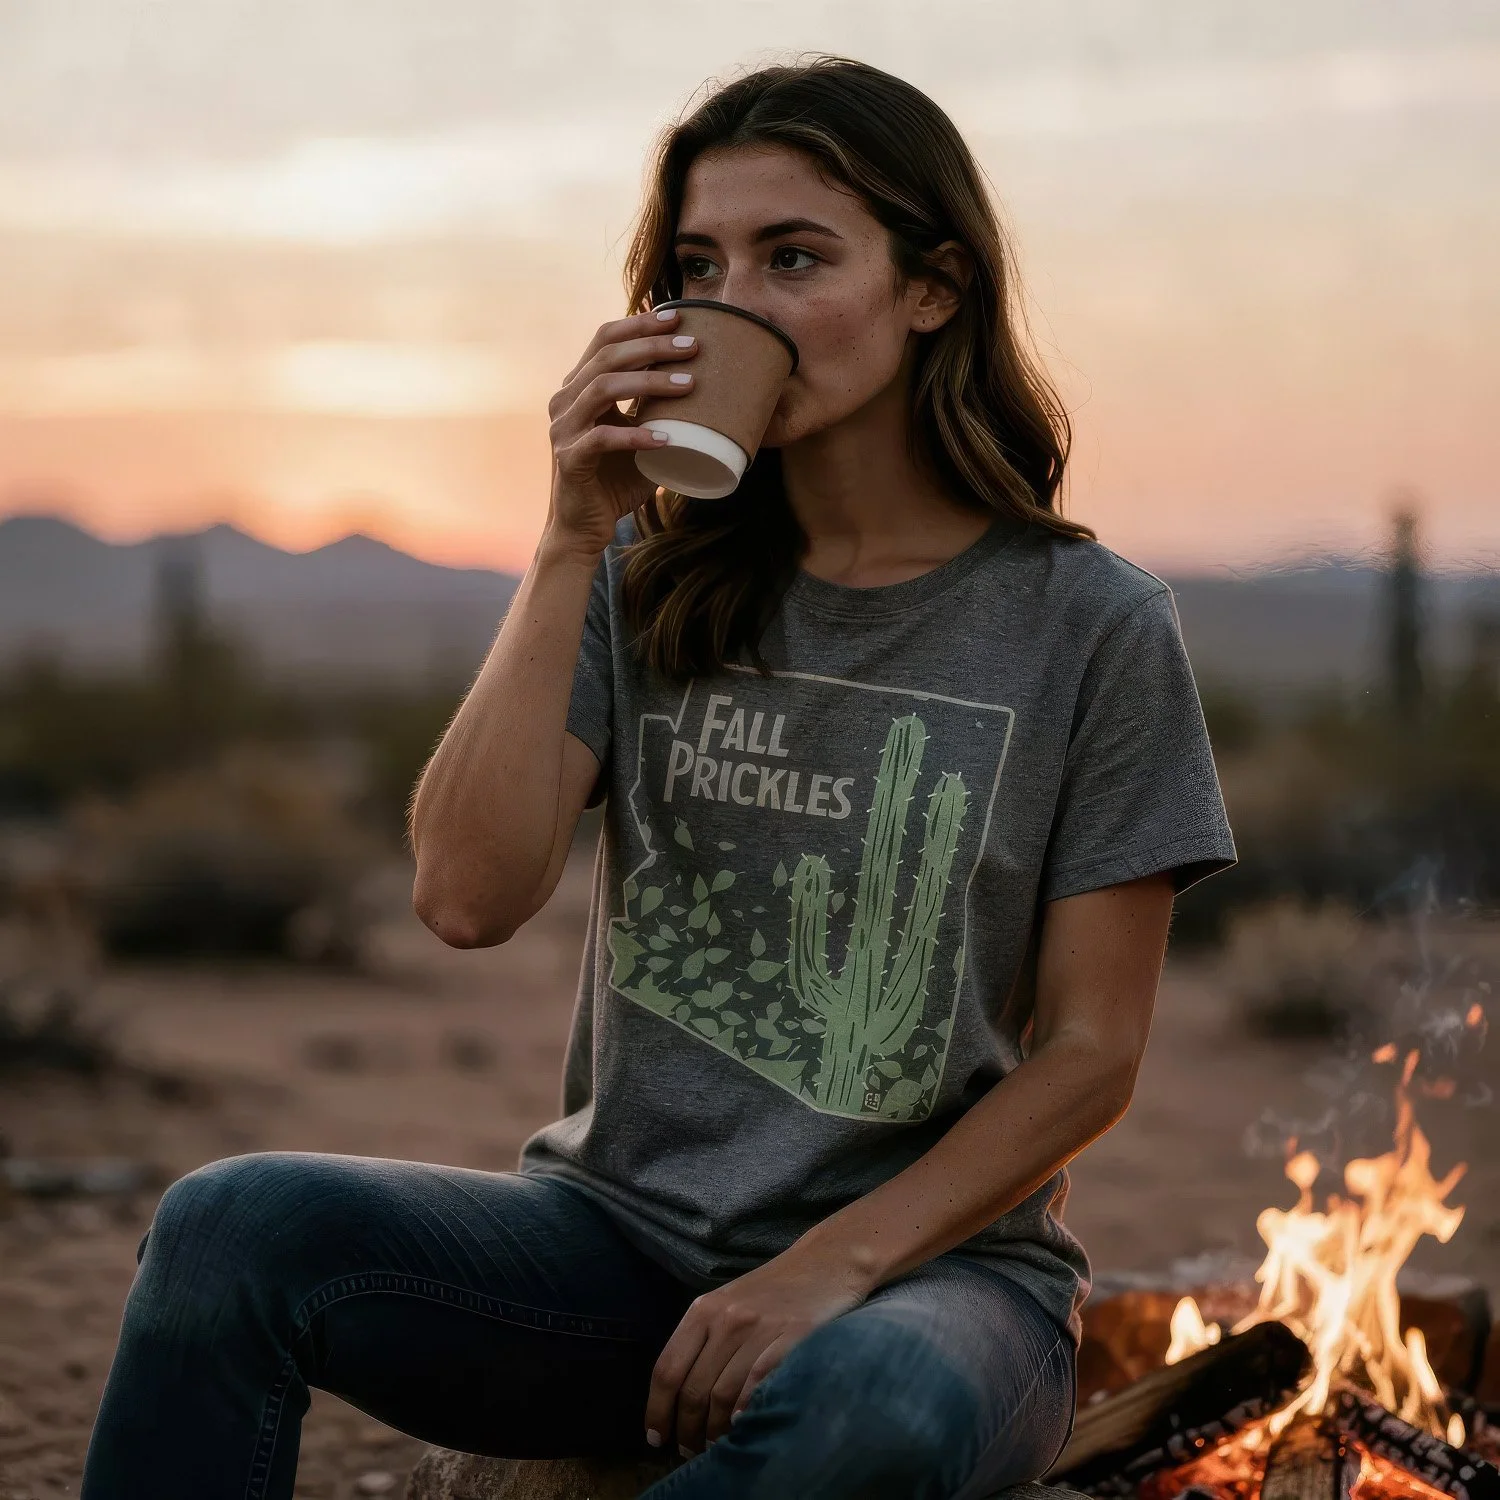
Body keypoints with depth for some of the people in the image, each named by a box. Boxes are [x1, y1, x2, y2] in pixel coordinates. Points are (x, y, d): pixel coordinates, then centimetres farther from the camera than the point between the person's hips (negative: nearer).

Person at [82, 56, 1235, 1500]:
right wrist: (572, 542, -11)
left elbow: (1088, 1053, -3)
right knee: (232, 1223, -24)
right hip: (619, 1235, 3)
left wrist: (830, 1268, -15)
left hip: (926, 1263, -2)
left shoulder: (1087, 627, -3)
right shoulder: (649, 583, 6)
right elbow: (467, 895, -8)